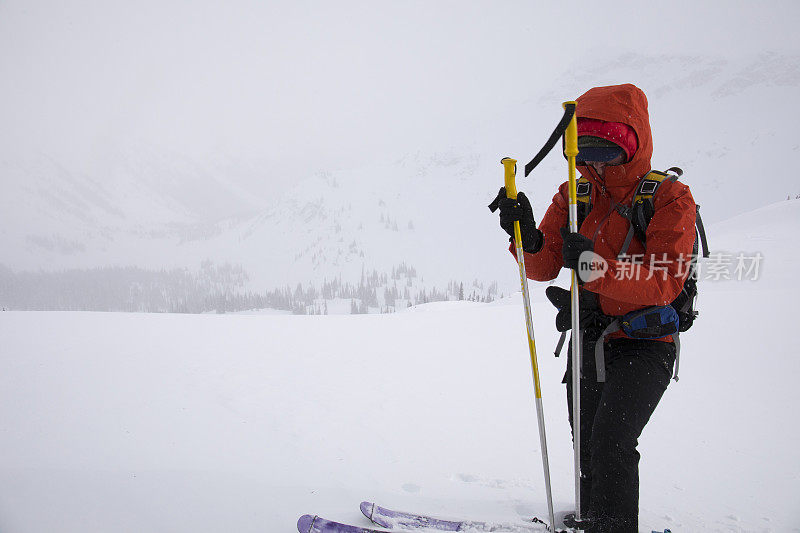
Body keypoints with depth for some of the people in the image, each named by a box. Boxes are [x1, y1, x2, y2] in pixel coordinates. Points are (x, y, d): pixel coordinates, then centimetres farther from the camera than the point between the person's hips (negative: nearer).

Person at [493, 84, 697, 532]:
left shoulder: (669, 198, -12)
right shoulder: (573, 197, 2)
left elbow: (665, 283, -23)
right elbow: (544, 269, -4)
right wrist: (529, 240, -26)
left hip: (644, 346, -5)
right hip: (589, 341, 6)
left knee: (610, 440, -22)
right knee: (586, 446, 18)